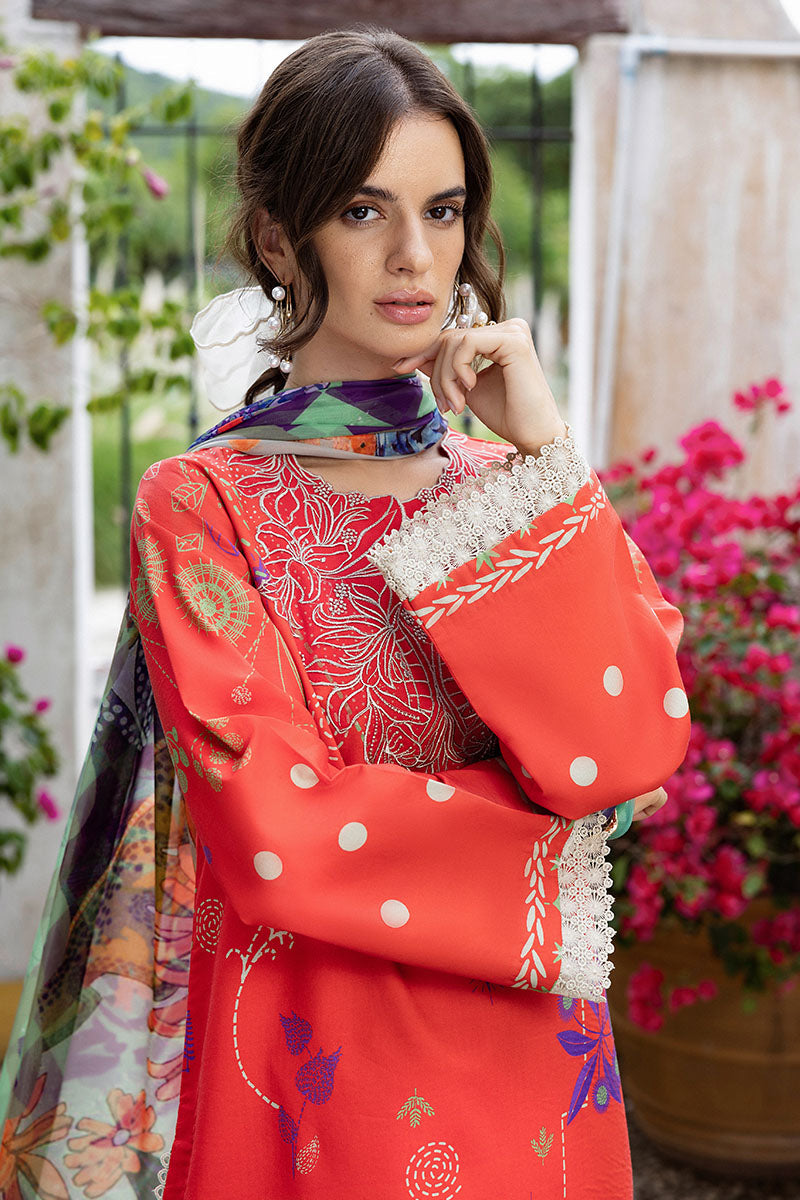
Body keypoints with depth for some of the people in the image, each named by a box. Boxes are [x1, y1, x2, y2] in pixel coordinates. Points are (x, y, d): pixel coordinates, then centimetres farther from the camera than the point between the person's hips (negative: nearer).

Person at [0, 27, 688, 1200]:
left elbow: (636, 748, -12)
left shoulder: (521, 486, 4)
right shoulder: (199, 506, -9)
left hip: (525, 1067, 4)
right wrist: (542, 838, -10)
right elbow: (277, 836, -18)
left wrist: (540, 452, -13)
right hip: (307, 1074, -4)